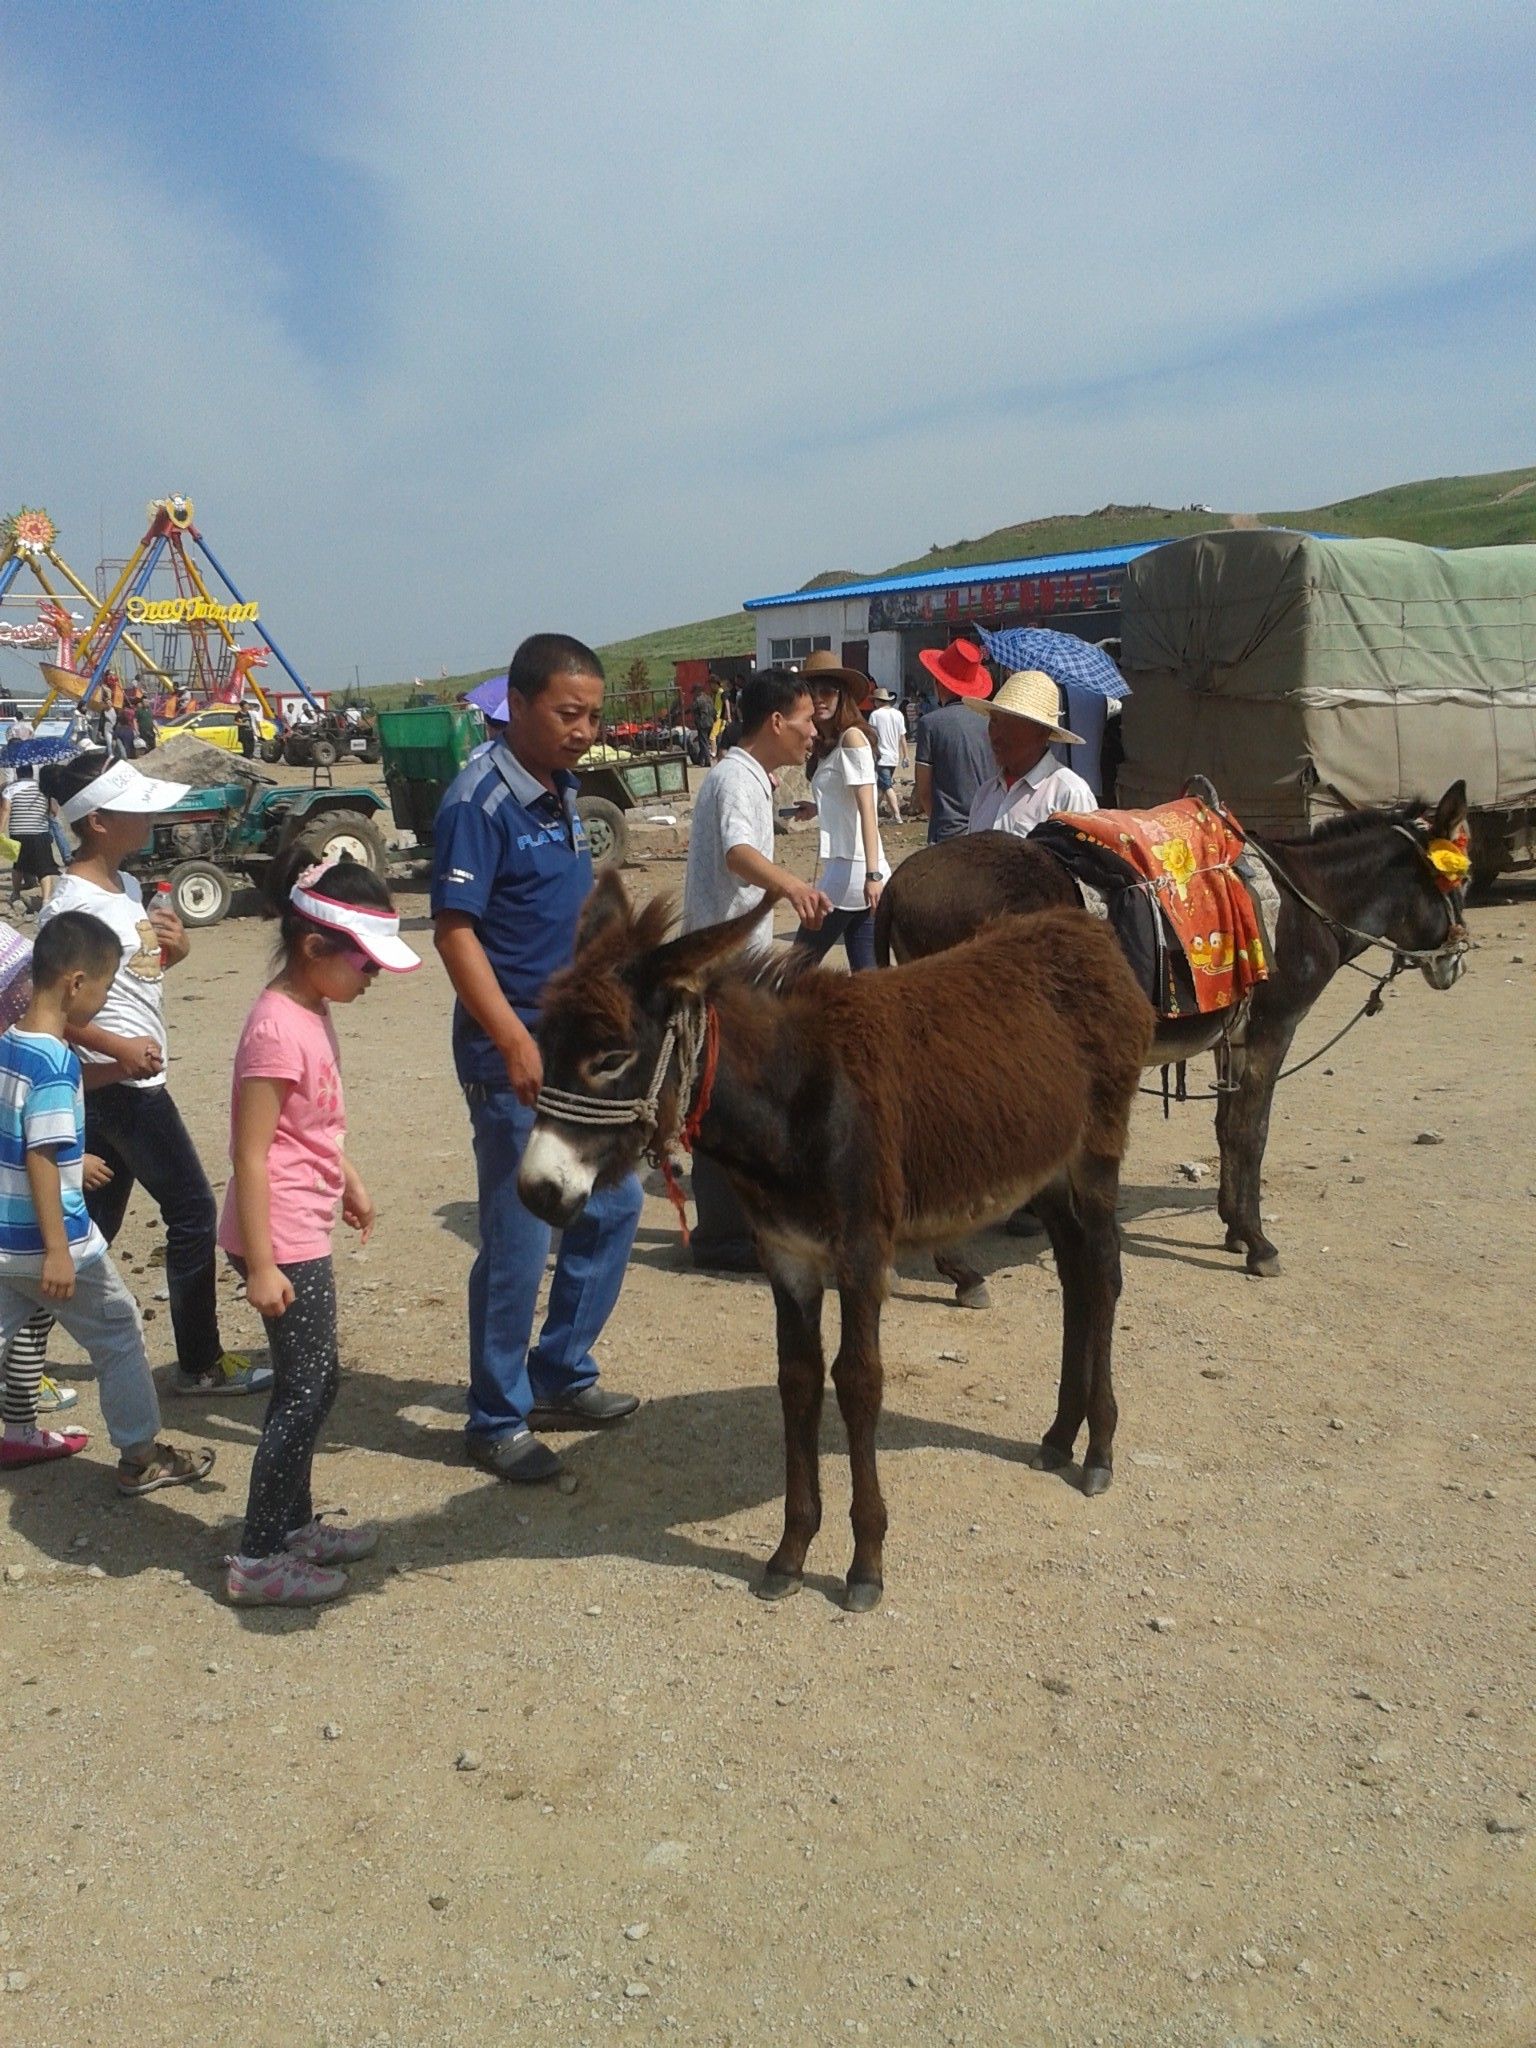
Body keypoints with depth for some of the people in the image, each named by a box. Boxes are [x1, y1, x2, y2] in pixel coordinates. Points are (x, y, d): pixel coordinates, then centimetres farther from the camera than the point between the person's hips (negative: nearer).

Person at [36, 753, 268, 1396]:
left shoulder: (125, 886, 10)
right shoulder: (72, 902, -18)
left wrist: (173, 950, 1)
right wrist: (119, 1047, -24)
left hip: (119, 1084, 9)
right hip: (121, 1082, -9)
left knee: (96, 1221, 16)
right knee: (193, 1211, -1)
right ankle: (200, 1362, 11)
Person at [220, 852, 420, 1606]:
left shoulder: (312, 1014, 8)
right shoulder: (278, 1030, -22)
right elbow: (250, 1156, -22)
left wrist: (350, 1182, 29)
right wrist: (261, 1266, -22)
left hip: (304, 1231, 10)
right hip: (282, 1239, -10)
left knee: (305, 1381, 17)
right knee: (308, 1388, -2)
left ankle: (293, 1525, 31)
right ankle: (258, 1560, 10)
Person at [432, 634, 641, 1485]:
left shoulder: (562, 792, 10)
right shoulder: (479, 801, -15)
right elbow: (455, 933, -20)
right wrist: (517, 1043, -27)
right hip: (512, 1054, -9)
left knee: (613, 1204, 16)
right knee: (518, 1241, 0)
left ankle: (560, 1376, 31)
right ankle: (498, 1421, 17)